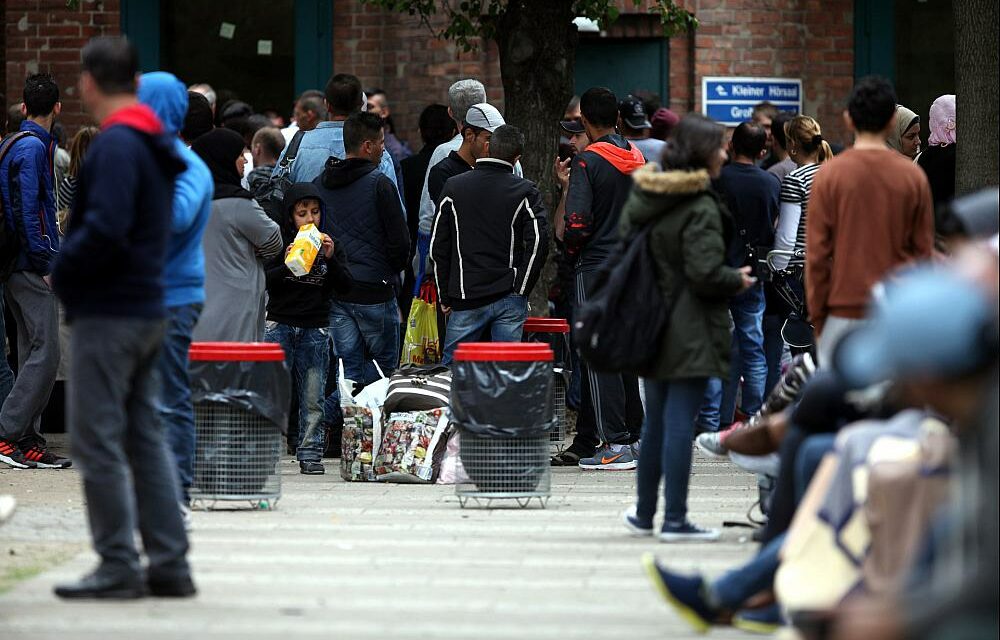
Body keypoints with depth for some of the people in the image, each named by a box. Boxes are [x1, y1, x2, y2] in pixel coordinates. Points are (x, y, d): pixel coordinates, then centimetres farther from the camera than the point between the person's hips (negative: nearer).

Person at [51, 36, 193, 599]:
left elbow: (104, 231, -25)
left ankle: (119, 565, -3)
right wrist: (72, 271, 14)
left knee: (98, 439, -4)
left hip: (109, 314, -9)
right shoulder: (156, 145, 14)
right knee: (145, 437, 12)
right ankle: (170, 564, 12)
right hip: (149, 309, 9)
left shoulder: (116, 145, -16)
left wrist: (61, 272, -9)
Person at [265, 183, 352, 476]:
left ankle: (310, 452, 6)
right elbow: (264, 282, -5)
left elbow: (346, 286, 4)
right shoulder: (279, 243, 2)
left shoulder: (331, 244, 9)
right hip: (280, 325, -2)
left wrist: (330, 258, -11)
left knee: (313, 397, 1)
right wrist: (287, 264, -21)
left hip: (316, 329, 2)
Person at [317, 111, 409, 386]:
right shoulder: (379, 184, -11)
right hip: (373, 290, -6)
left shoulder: (320, 183, 7)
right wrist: (392, 270, 10)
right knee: (384, 362, 6)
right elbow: (400, 242, -10)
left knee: (349, 364, 9)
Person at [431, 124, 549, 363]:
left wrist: (445, 297, 11)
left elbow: (438, 247, 4)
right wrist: (521, 289, -2)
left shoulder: (454, 187, 3)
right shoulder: (525, 192, -3)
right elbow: (538, 242, -11)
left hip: (466, 301, 0)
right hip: (509, 301, 0)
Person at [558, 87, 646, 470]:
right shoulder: (638, 160, 8)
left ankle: (614, 443, -7)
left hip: (596, 266, -7)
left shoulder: (589, 162, -13)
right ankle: (633, 435, 17)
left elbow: (577, 224, -18)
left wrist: (570, 250, 1)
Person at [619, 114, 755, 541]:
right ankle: (675, 519, -5)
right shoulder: (700, 208, -16)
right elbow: (705, 273, -21)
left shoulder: (641, 197, 8)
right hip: (690, 333, -8)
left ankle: (644, 513, 25)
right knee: (681, 422, -6)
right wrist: (738, 280, -3)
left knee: (657, 421, 17)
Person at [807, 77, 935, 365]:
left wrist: (817, 313, 7)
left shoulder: (829, 175, -5)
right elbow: (923, 252, 5)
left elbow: (816, 253, -2)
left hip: (843, 312, -1)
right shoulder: (913, 177, -1)